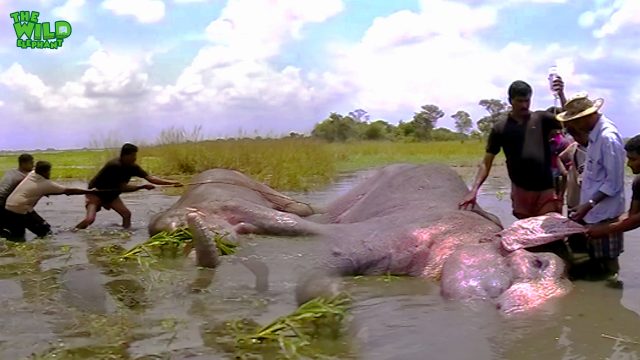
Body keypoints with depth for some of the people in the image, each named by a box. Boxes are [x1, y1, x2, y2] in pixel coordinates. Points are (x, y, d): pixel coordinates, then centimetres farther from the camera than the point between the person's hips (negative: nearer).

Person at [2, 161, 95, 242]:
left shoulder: (31, 174, 10)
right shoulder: (46, 184, -6)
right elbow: (68, 191, -2)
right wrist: (89, 191, 3)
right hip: (20, 209, -7)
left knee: (17, 235, 23)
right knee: (46, 231, -3)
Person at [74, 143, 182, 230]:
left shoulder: (133, 167, -9)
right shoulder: (115, 165, -30)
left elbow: (150, 178, -12)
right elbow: (123, 187, -28)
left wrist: (171, 182, -19)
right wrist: (143, 186, -25)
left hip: (111, 194, 7)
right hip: (96, 192, -7)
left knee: (127, 214, -9)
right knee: (90, 219, -23)